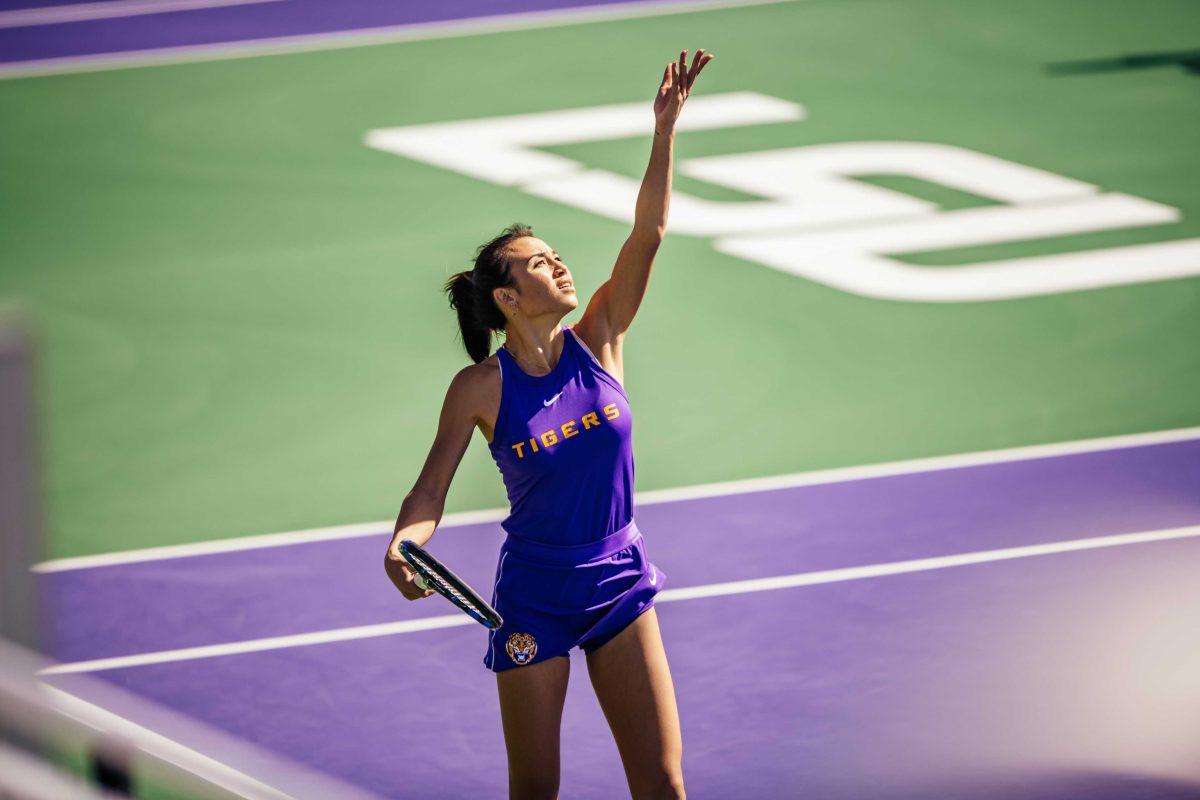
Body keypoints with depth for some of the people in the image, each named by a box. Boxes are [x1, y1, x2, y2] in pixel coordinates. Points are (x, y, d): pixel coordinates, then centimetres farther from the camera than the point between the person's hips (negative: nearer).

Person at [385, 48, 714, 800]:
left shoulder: (598, 341, -2)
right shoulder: (480, 388, -10)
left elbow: (648, 232, -10)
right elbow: (431, 490, -7)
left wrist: (666, 128, -18)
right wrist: (401, 546, -29)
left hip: (621, 585, 3)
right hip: (534, 600, -3)